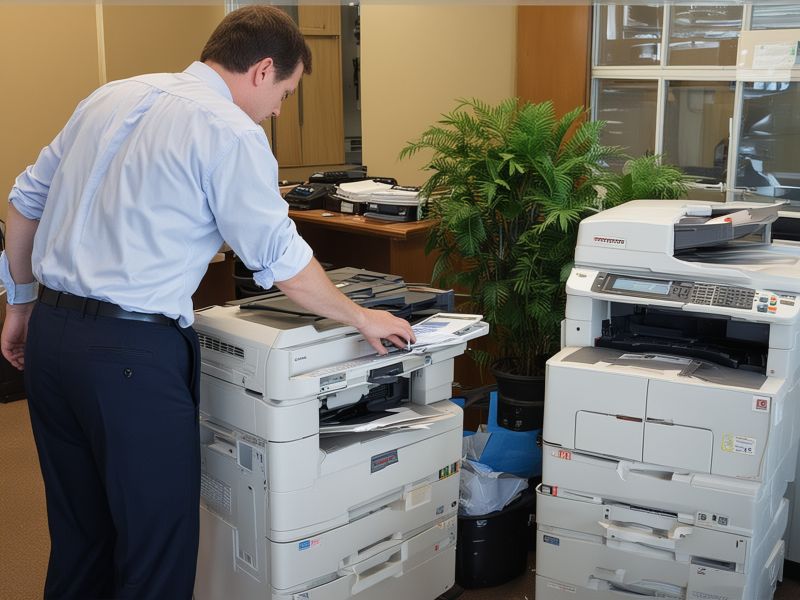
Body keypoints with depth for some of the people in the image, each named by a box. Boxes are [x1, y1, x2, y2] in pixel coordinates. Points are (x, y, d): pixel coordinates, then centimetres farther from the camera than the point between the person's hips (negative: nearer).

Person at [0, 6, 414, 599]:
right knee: (158, 547, 6)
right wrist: (360, 317, 6)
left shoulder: (113, 95, 13)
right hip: (130, 353, -8)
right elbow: (281, 260, -8)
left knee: (80, 532, 21)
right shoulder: (231, 132, -10)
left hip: (50, 331, 8)